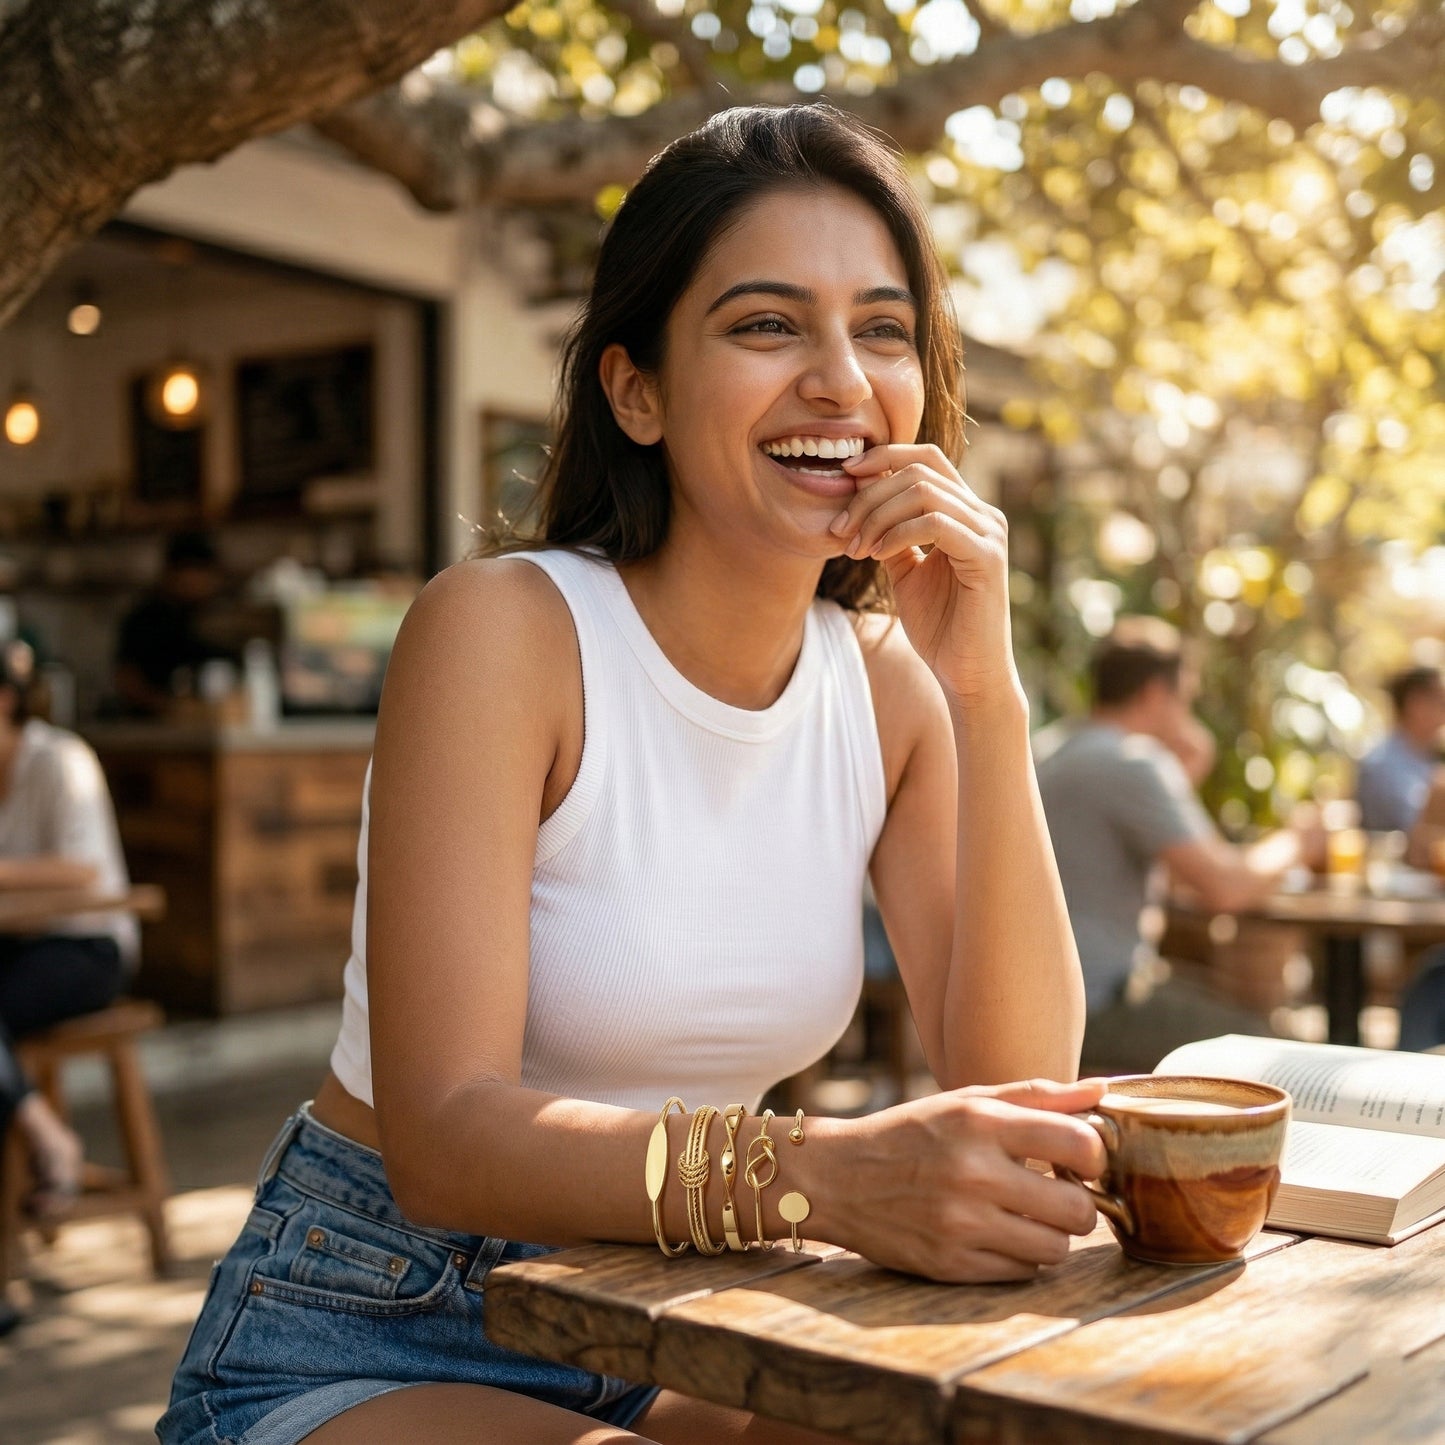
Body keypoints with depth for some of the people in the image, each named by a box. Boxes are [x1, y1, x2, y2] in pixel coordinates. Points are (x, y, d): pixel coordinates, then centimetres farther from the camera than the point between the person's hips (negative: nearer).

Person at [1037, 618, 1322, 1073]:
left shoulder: (1064, 759, 18)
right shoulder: (1135, 762, -15)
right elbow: (1224, 888, -20)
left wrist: (1184, 776, 21)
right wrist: (1290, 846, -1)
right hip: (1096, 1001, -11)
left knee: (1254, 1028, 17)